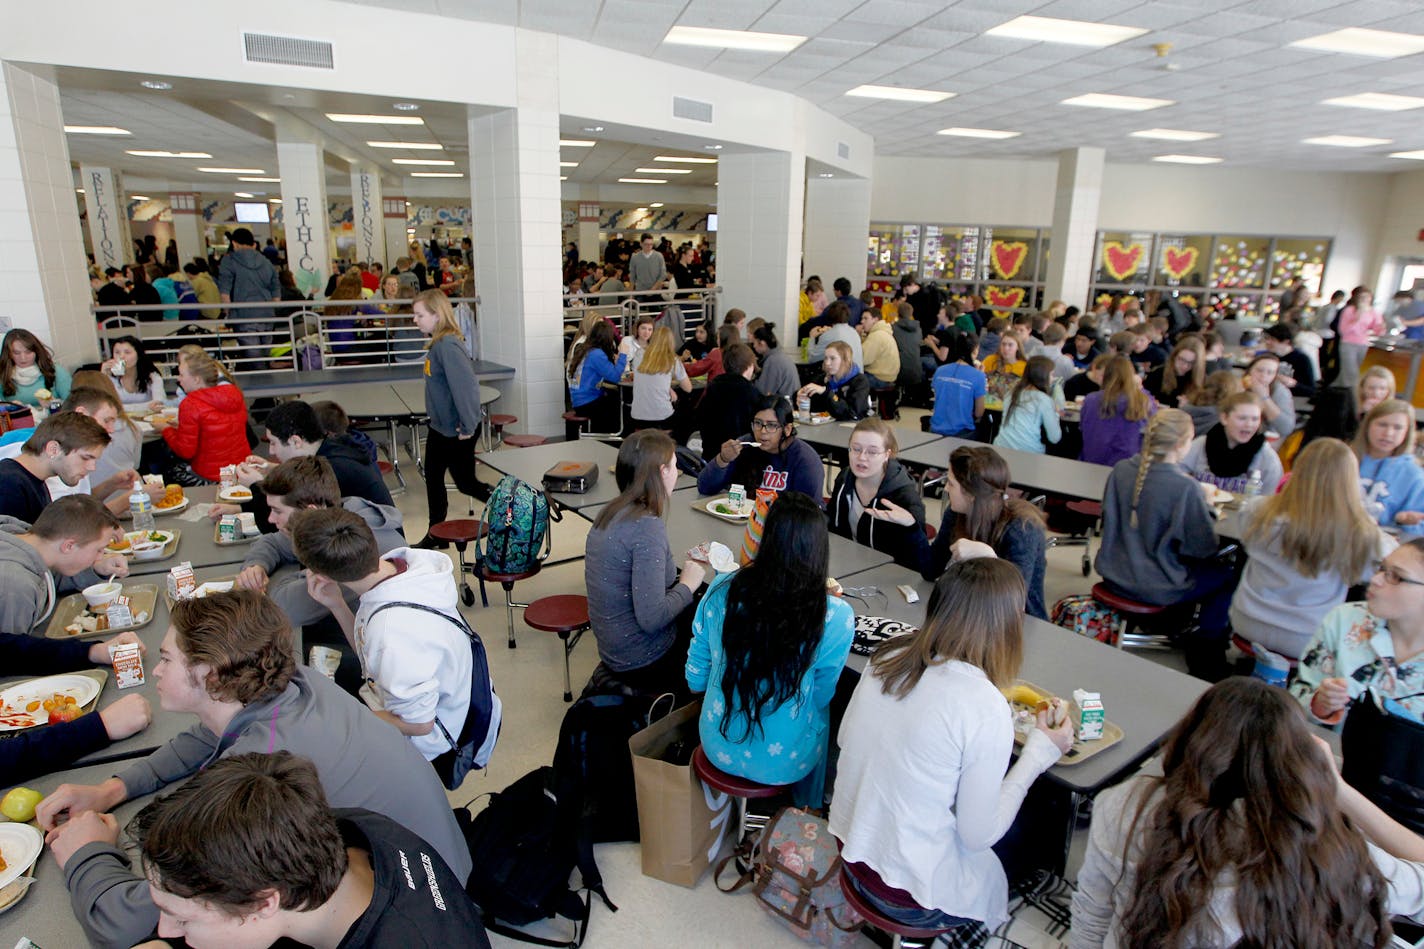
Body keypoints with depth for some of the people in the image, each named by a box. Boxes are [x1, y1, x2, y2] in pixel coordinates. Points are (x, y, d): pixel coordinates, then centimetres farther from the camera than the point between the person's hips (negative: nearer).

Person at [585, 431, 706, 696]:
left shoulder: (611, 512, 2)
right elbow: (652, 618, -28)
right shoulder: (647, 526, -25)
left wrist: (684, 570, 3)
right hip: (645, 663, -8)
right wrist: (688, 584, -12)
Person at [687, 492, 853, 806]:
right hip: (783, 763, -2)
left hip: (719, 749, 3)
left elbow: (695, 679, -4)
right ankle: (808, 811, 48)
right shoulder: (835, 618, -23)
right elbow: (820, 696, -6)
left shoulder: (721, 589, -15)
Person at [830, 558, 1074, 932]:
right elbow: (978, 835, -15)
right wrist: (1039, 753, -6)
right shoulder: (986, 708, -25)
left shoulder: (887, 656, -8)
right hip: (910, 894, -5)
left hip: (847, 848, 6)